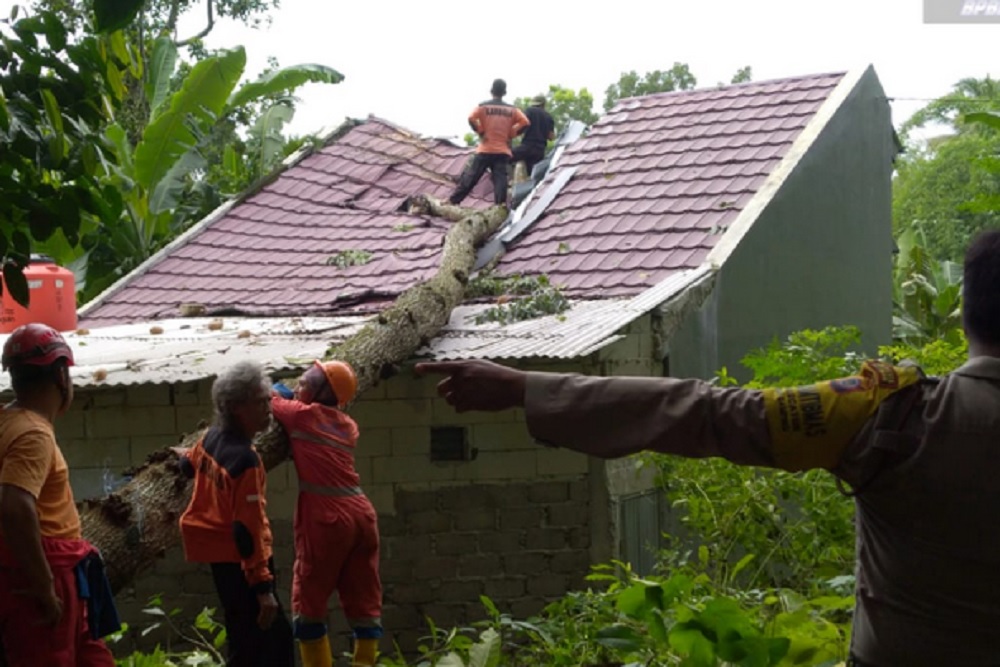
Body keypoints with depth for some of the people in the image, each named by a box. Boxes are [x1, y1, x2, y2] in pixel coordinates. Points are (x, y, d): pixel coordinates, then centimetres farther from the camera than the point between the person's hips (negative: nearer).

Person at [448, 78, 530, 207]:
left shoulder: (484, 106, -1)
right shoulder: (512, 109, 6)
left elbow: (471, 118, -16)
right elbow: (524, 122, -4)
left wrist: (480, 131, -3)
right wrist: (511, 134, 4)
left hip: (485, 149, -1)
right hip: (503, 151, 1)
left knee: (470, 176, 4)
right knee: (500, 179, -6)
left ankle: (452, 201, 8)